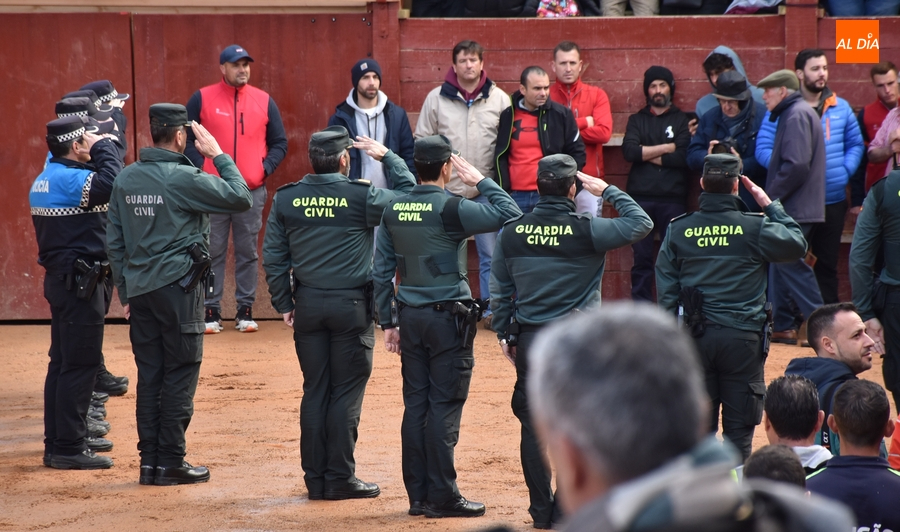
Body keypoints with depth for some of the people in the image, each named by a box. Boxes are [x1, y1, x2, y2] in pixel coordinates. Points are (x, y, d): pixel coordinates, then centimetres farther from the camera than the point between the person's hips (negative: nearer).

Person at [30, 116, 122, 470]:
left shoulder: (45, 179, 12)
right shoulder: (68, 179, -19)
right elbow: (112, 182, -32)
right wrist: (103, 147, -16)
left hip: (60, 278, 10)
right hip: (80, 281, -10)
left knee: (64, 362, 16)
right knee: (80, 364, -7)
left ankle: (59, 441, 23)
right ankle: (68, 448, -6)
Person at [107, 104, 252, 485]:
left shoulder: (125, 179, 8)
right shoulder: (184, 178, -12)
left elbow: (114, 241, 11)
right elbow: (241, 198, -11)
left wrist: (125, 292, 16)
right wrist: (218, 155, -2)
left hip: (140, 291, 6)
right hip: (177, 287, -6)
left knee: (149, 377, 10)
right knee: (180, 376, 0)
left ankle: (149, 461, 12)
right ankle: (171, 463, 1)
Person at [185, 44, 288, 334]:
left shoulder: (264, 101, 8)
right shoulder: (202, 99, 2)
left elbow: (279, 143, 12)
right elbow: (187, 139, 3)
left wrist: (265, 168, -3)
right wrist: (201, 168, -9)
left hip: (252, 190, 2)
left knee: (248, 252, 5)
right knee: (212, 252, 0)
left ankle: (245, 310, 11)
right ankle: (211, 311, 5)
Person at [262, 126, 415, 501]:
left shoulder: (286, 199, 1)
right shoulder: (362, 196, -9)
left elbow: (273, 256, 4)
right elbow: (409, 196, 4)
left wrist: (284, 303, 11)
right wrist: (387, 157, 12)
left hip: (308, 305, 4)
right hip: (351, 305, -4)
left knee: (315, 392, 9)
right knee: (347, 392, 3)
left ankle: (315, 478, 12)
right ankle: (340, 478, 3)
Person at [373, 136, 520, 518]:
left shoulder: (394, 211, 6)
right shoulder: (450, 209, -13)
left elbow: (382, 271, 9)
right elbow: (509, 214, -15)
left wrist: (388, 323, 16)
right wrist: (480, 181, -3)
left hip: (410, 317, 6)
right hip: (447, 318, -6)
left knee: (415, 406, 9)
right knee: (444, 408, -2)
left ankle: (417, 494, 13)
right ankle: (441, 497, 0)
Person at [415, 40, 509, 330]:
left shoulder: (499, 99, 2)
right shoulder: (436, 98, 2)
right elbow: (421, 141, 7)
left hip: (487, 189, 0)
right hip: (447, 188, 0)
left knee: (491, 254, 4)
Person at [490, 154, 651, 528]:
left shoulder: (512, 232, 1)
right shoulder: (586, 231, -11)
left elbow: (499, 290, 8)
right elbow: (641, 224, -4)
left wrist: (504, 334, 18)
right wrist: (608, 191, 4)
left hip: (529, 342, 3)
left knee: (533, 425, 10)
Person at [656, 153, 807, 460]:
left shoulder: (677, 230, 1)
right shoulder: (755, 228, -7)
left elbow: (666, 291, 4)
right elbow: (797, 244, 8)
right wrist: (770, 205, 14)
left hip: (695, 337, 2)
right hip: (742, 337, -2)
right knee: (739, 427, 3)